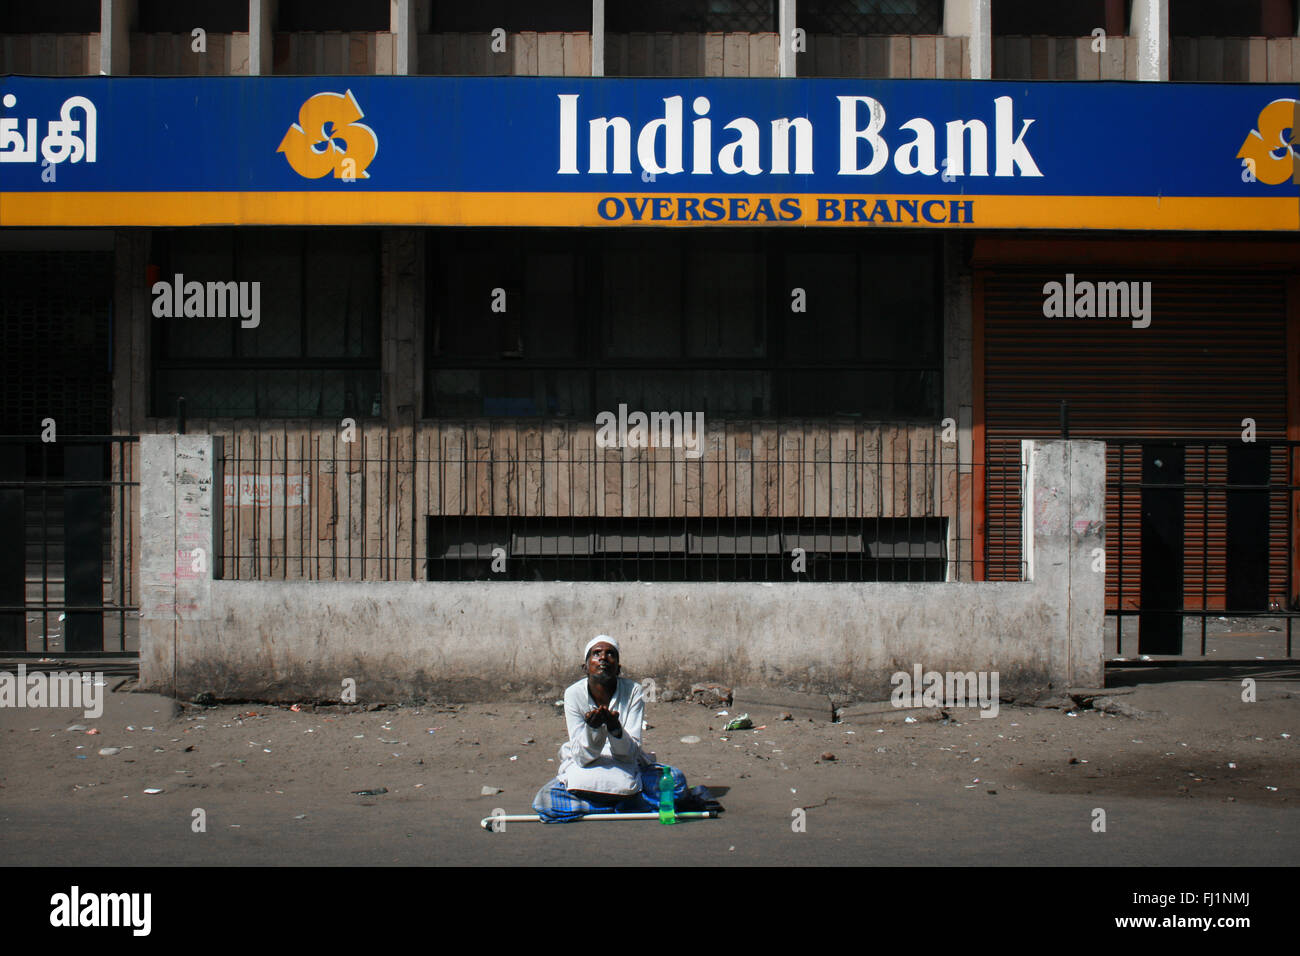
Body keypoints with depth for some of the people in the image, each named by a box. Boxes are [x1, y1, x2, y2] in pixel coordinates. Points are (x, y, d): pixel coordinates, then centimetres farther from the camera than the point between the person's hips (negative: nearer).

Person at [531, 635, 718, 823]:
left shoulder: (632, 691, -13)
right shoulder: (574, 693, -14)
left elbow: (629, 754, -17)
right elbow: (582, 758, -17)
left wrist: (615, 727, -37)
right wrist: (592, 728, -37)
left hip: (625, 769, 0)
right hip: (586, 770, 0)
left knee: (675, 779, -24)